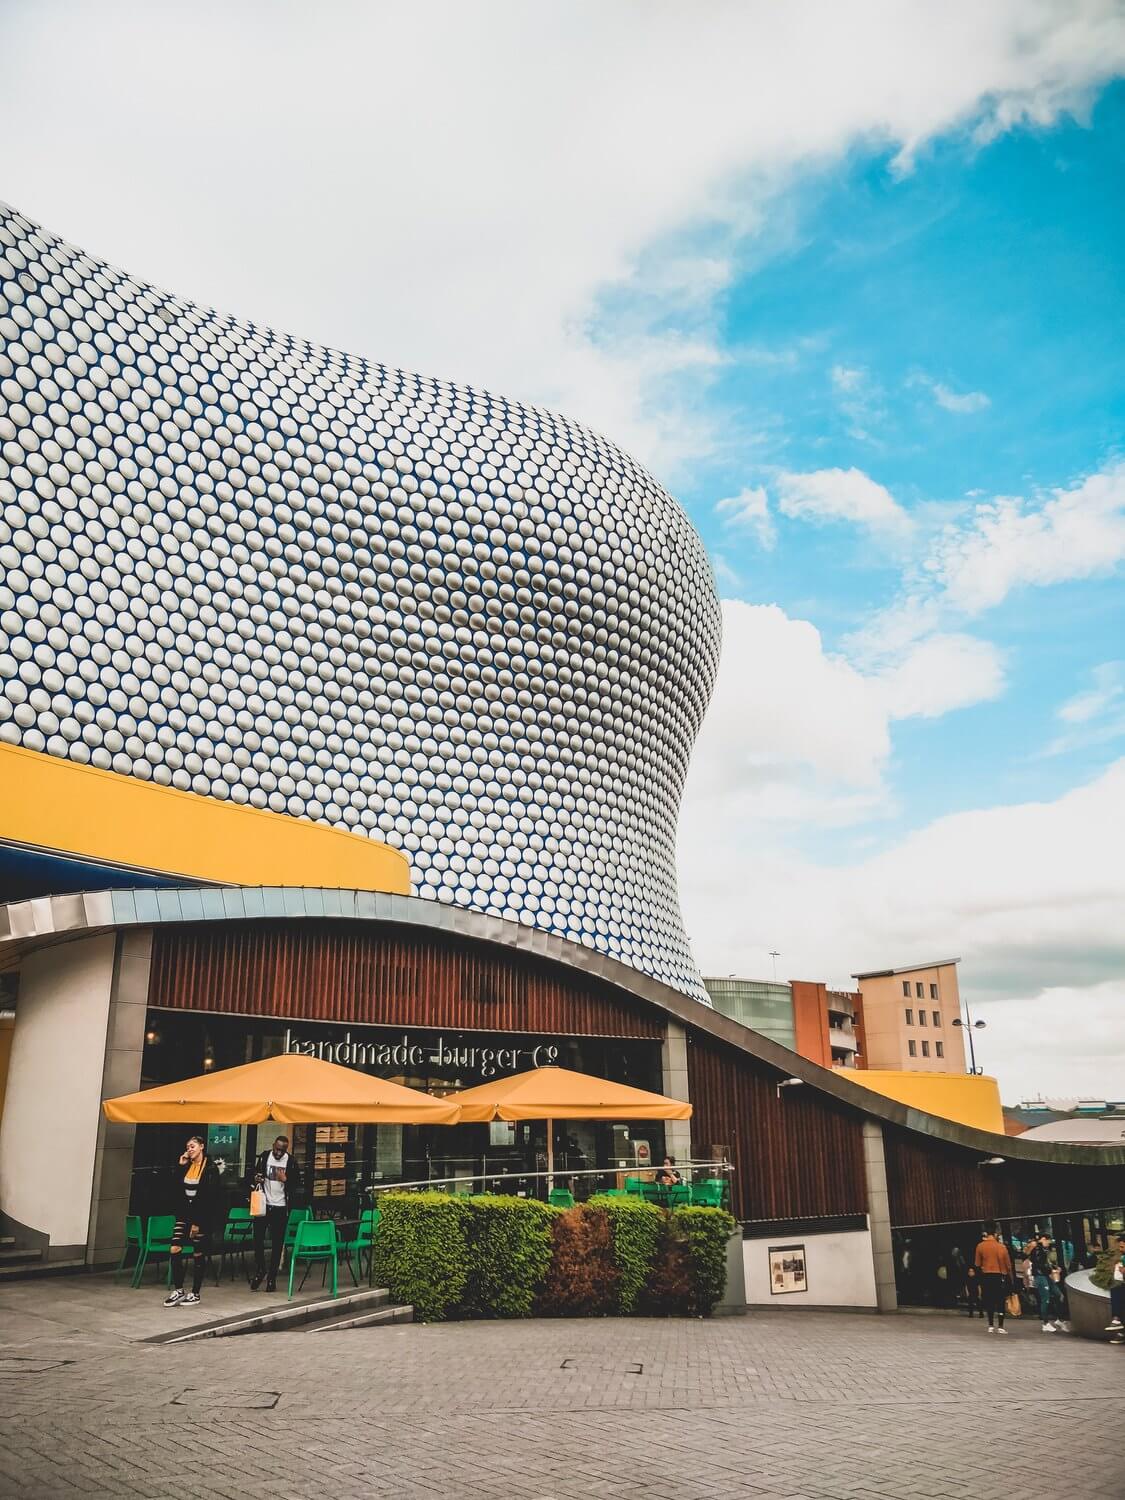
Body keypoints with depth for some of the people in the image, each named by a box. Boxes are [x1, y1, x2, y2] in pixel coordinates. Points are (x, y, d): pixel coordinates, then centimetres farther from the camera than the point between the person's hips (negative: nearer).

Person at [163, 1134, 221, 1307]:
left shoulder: (210, 1168, -11)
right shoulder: (187, 1166, 10)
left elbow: (209, 1197, -14)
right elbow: (176, 1189, 7)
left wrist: (198, 1222, -16)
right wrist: (180, 1167, 0)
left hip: (202, 1215, -6)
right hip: (184, 1213, 6)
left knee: (198, 1254, 3)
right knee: (175, 1249, -4)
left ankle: (195, 1293, 14)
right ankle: (178, 1290, 9)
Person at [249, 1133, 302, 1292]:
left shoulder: (291, 1161, -7)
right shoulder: (264, 1156, -1)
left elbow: (297, 1183, -2)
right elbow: (255, 1174, 11)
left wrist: (285, 1179, -20)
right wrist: (255, 1179, -11)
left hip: (280, 1207, -2)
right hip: (263, 1204, 2)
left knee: (277, 1243, 4)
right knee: (258, 1239, 2)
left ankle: (272, 1277, 14)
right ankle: (259, 1270, 23)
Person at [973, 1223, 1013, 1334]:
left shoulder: (980, 1246, -3)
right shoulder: (1002, 1247, -7)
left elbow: (977, 1264, 0)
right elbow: (1008, 1265, -4)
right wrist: (1010, 1278, 9)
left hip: (986, 1276, 1)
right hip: (1000, 1276, -1)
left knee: (989, 1301, 11)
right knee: (1000, 1302, 6)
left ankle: (991, 1326, 13)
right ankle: (1000, 1327, 4)